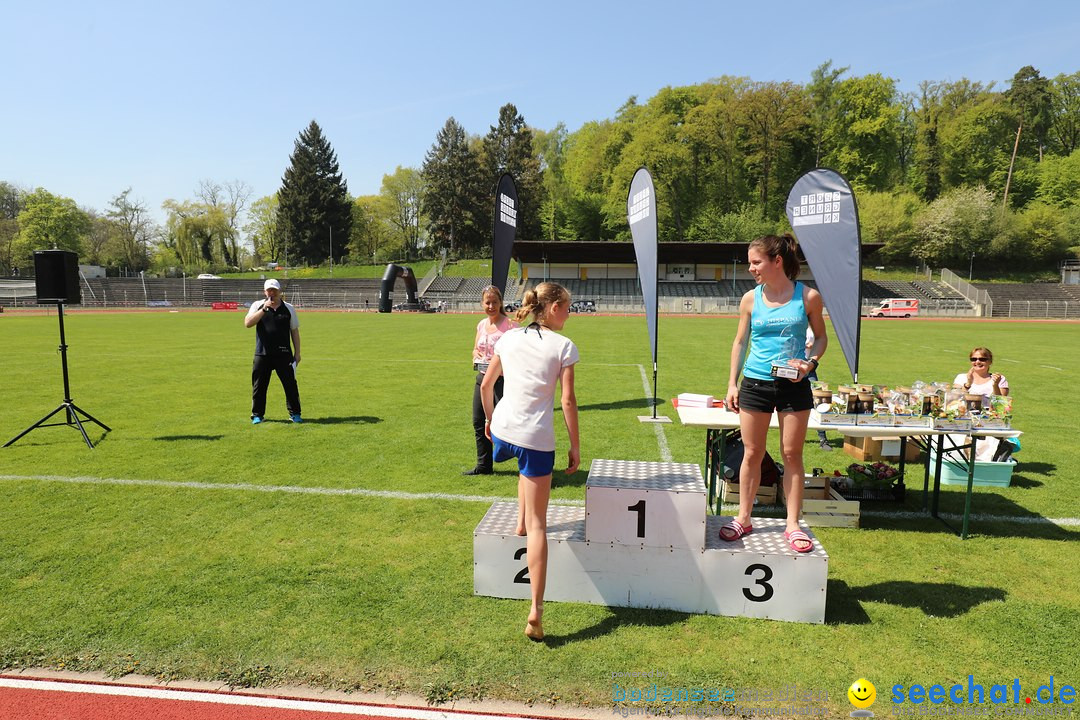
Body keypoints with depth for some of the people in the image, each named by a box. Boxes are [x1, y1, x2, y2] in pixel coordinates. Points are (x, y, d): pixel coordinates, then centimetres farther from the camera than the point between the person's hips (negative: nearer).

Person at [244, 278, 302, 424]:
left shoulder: (289, 308, 7)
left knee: (290, 384, 1)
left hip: (284, 354, 0)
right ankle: (257, 415, 18)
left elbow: (295, 331, 10)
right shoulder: (258, 306, 5)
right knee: (259, 386, 6)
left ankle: (294, 413, 11)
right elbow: (247, 323, -10)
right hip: (262, 354, 0)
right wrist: (264, 309, -18)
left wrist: (297, 353, 6)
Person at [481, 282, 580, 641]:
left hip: (502, 430, 4)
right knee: (538, 523, 2)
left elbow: (486, 385, 13)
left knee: (527, 466, 42)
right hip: (537, 438, -4)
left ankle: (522, 521, 50)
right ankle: (536, 611, -1)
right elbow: (568, 401, -6)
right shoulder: (563, 346, -3)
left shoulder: (509, 338, 8)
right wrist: (575, 447, 2)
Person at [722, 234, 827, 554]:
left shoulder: (808, 296, -3)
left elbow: (820, 337, 8)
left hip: (794, 385, -1)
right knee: (752, 453, 8)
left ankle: (792, 524, 19)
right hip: (755, 383, 1)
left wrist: (811, 362, -11)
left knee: (792, 454, 6)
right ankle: (743, 518, 22)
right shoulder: (751, 299, 1)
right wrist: (732, 383, 4)